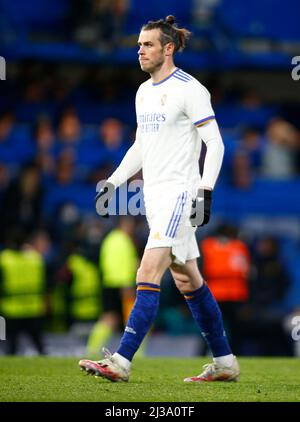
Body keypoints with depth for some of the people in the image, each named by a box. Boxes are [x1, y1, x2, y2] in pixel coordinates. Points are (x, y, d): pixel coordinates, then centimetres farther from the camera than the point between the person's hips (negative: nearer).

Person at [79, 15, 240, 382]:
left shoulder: (189, 89, -10)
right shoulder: (144, 92, 14)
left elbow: (215, 144, -12)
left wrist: (205, 191, -19)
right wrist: (112, 183, 16)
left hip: (179, 194, -9)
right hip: (155, 196, 9)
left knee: (148, 275, -16)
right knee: (188, 281, 11)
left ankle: (121, 361, -19)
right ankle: (225, 362, 19)